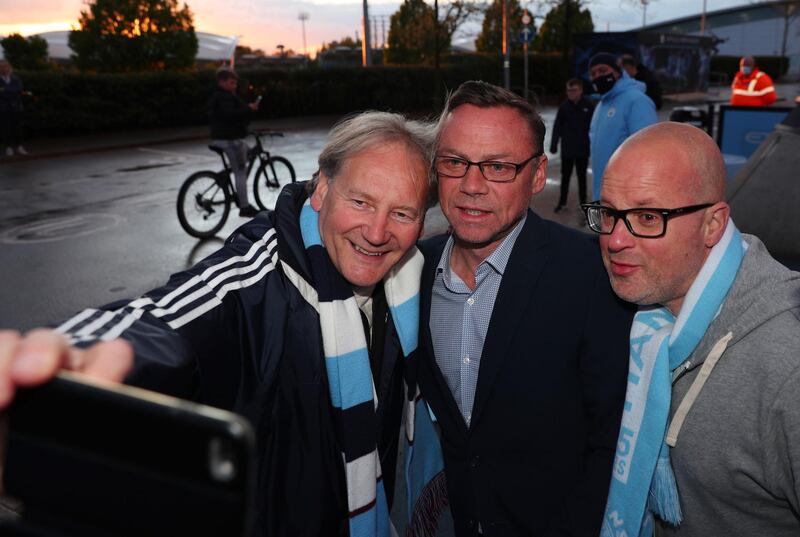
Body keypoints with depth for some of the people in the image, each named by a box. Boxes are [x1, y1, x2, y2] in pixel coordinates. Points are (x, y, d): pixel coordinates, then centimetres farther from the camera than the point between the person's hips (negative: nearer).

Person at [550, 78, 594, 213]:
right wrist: (554, 144, -5)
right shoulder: (564, 106, -4)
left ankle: (583, 202, 21)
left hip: (583, 149, -1)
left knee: (582, 176, 11)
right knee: (565, 176, 10)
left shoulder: (588, 106, -7)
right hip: (567, 149, 1)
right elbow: (557, 127, -1)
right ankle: (562, 202, 21)